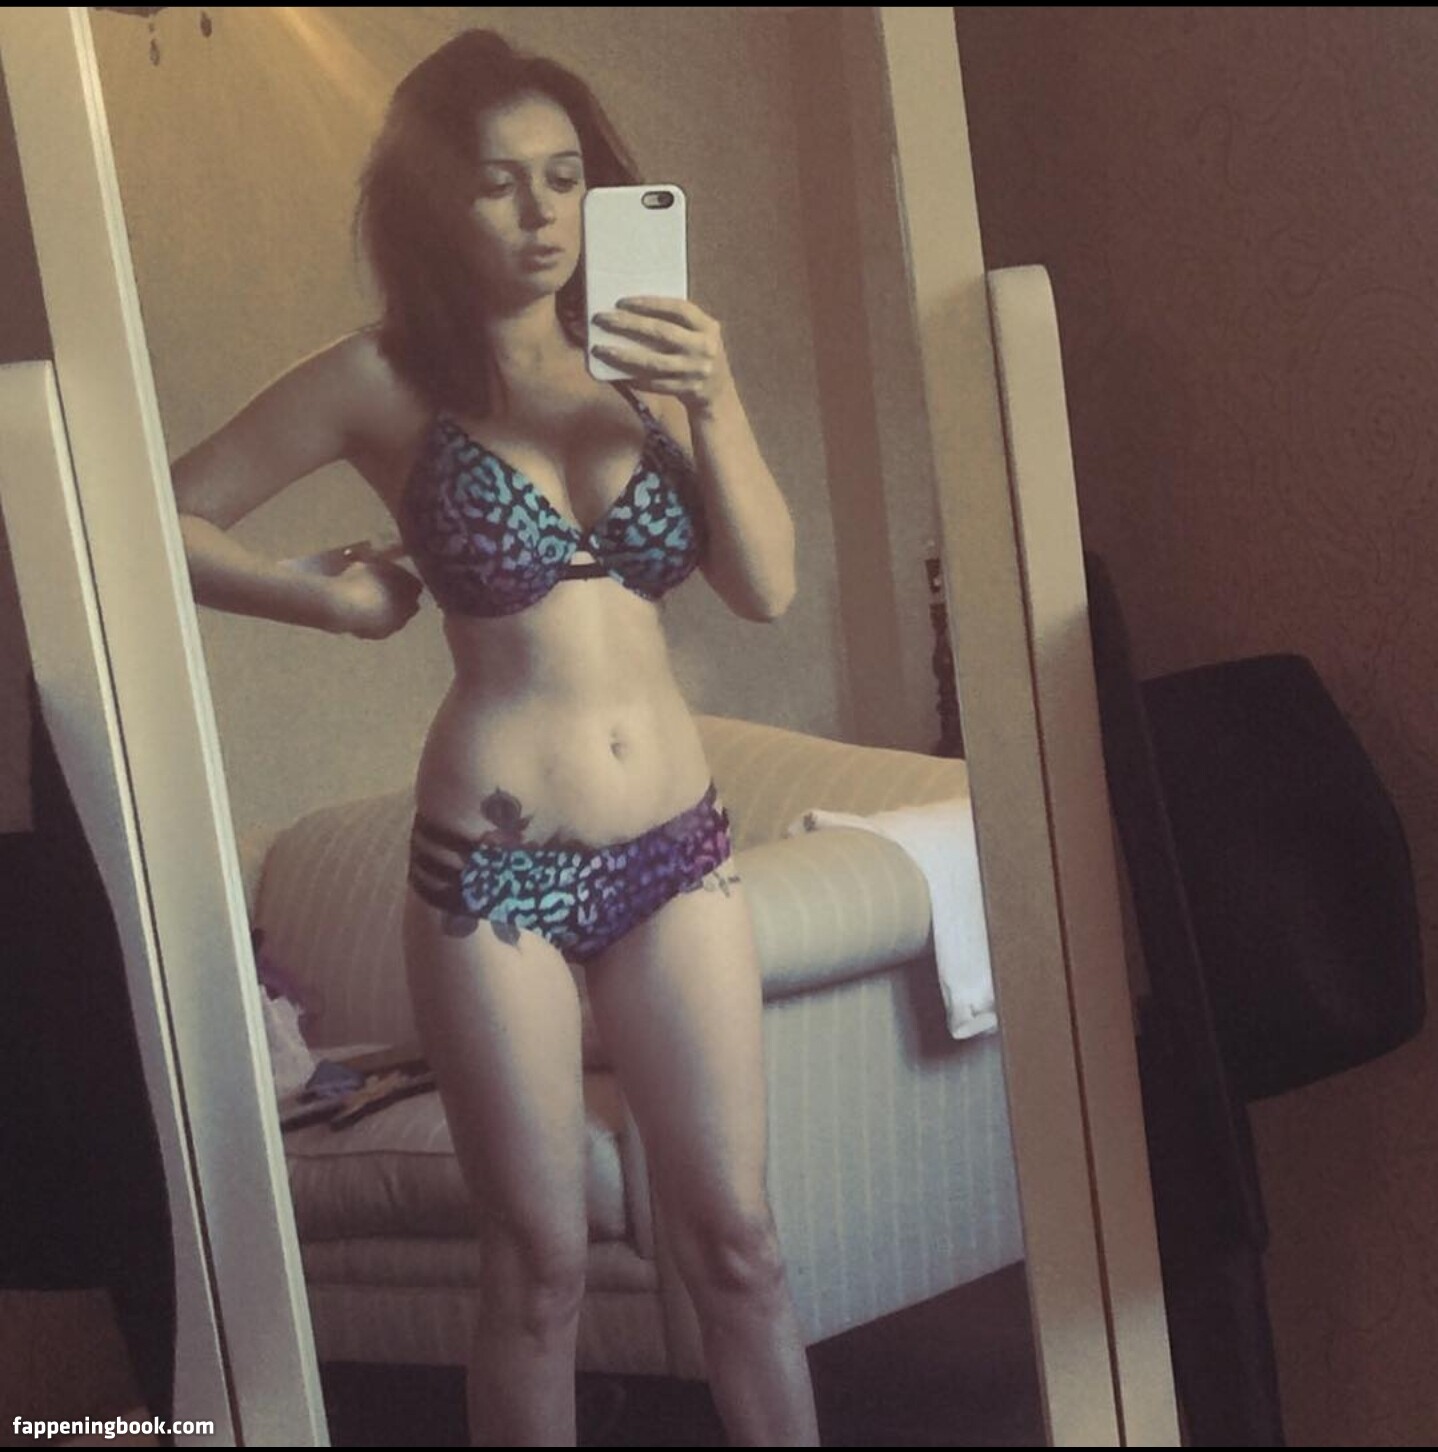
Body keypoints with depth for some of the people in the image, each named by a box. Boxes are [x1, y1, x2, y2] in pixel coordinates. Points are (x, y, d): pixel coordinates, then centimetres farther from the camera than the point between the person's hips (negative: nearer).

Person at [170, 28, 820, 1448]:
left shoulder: (648, 359, 5)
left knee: (732, 1238, 9)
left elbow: (767, 586, -3)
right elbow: (166, 517, -2)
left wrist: (713, 405, -15)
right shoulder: (388, 383, -5)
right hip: (491, 866, -3)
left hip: (675, 848, 3)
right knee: (540, 1265, 7)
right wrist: (333, 596, -4)